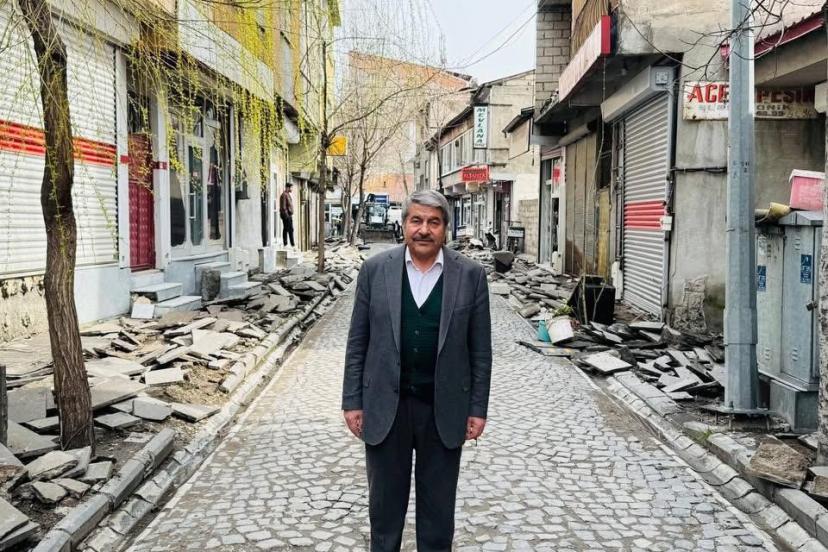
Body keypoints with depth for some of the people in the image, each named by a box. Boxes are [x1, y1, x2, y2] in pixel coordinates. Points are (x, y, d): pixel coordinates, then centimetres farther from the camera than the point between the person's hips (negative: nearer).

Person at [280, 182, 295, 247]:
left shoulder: (288, 195, 18)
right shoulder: (284, 195, -13)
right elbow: (283, 206, -19)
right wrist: (286, 215, -22)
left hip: (289, 215, 10)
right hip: (286, 215, -10)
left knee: (291, 229, 10)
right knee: (286, 229, -7)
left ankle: (292, 244, 12)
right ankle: (285, 244, -5)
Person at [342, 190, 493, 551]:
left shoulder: (470, 275, -3)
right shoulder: (375, 269, -2)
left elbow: (480, 349, 0)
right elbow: (357, 342, 1)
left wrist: (478, 408, -2)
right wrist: (352, 401, -1)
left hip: (444, 408, 0)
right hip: (385, 405, 1)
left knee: (438, 505, 13)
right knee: (385, 502, 14)